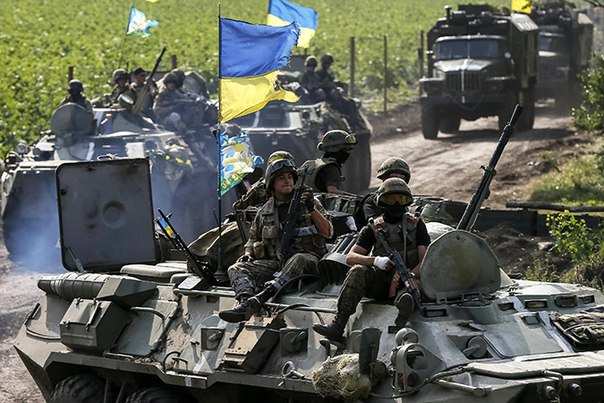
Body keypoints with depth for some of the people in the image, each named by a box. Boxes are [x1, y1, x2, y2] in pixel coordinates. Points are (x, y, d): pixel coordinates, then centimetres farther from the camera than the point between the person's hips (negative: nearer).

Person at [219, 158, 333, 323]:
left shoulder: (309, 202, 9)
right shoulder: (265, 212, 17)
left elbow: (328, 232, -1)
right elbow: (253, 239, 28)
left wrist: (312, 210, -15)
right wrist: (248, 254, 6)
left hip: (308, 260, -4)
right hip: (275, 263, 4)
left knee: (297, 260, -40)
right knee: (237, 269, -16)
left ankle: (258, 300, -56)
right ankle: (245, 301, -49)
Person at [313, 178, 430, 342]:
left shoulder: (416, 225, 11)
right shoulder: (374, 228, 12)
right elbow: (350, 258, 3)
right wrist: (375, 260, -17)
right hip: (379, 282, 1)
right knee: (358, 271, -28)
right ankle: (337, 326, -38)